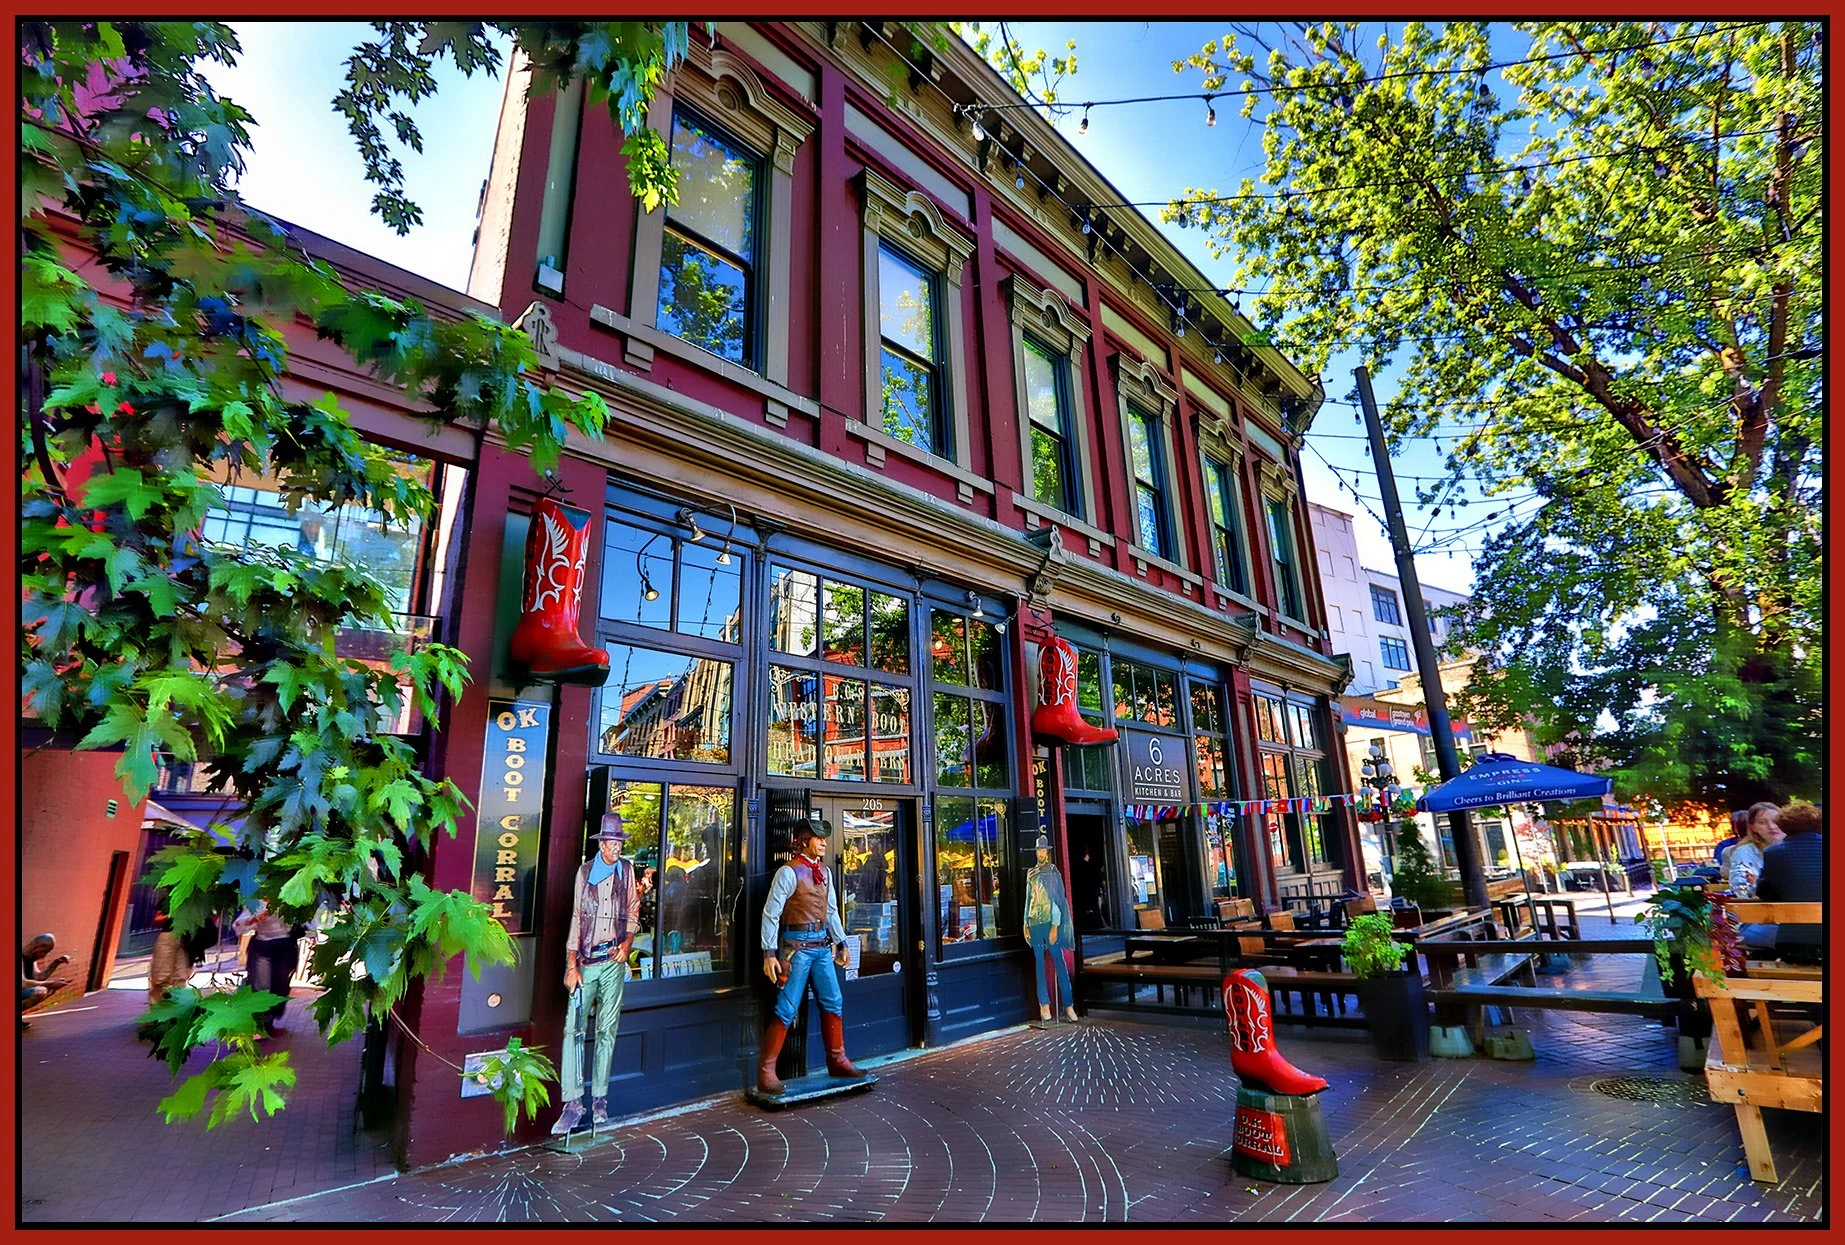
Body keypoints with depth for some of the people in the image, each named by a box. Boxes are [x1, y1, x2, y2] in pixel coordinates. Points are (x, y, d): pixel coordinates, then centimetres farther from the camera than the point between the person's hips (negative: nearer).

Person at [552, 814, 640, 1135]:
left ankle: (599, 1099, 14)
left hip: (614, 960, 1)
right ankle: (573, 1102, 2)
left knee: (607, 1030, 5)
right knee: (573, 1028, -5)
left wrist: (628, 942, -4)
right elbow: (576, 918, 0)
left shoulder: (627, 870, 6)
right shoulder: (585, 871, 1)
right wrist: (571, 964, -4)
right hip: (585, 961, -1)